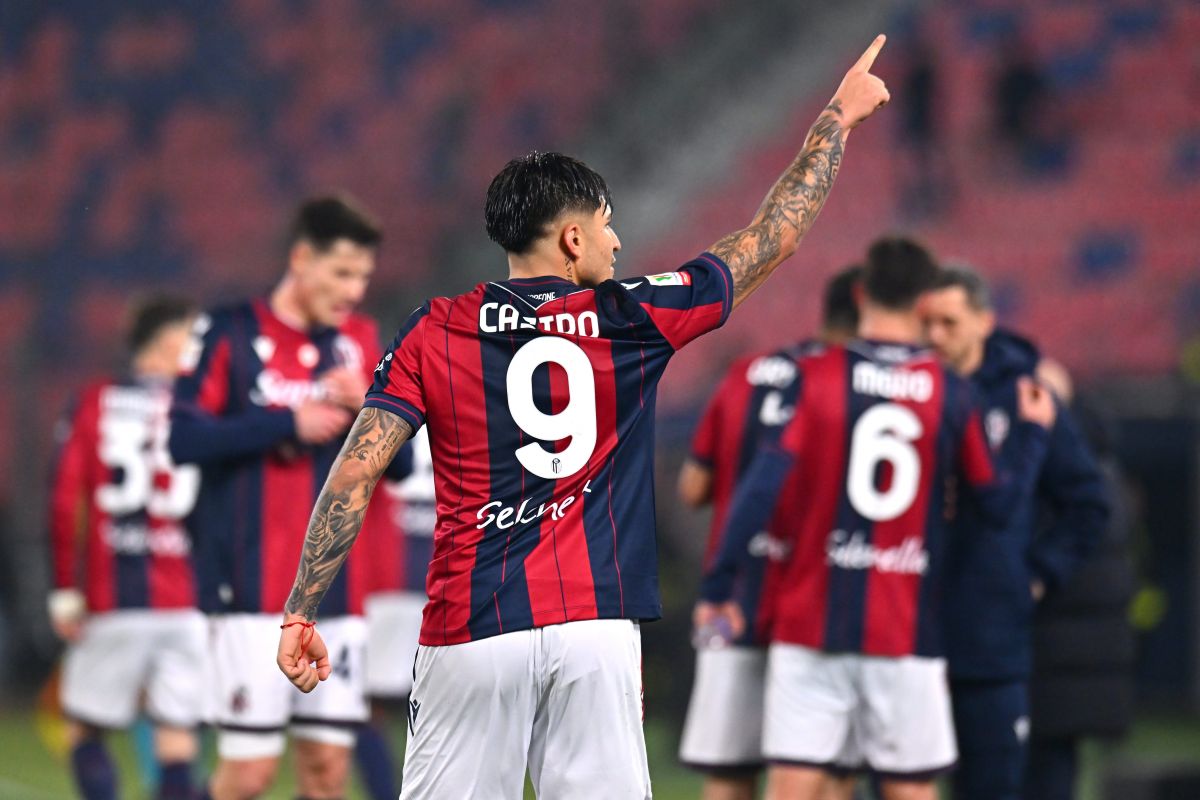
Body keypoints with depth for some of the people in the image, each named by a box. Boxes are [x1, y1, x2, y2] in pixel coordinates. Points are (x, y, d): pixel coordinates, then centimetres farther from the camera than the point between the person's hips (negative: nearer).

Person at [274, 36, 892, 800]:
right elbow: (776, 235, 14)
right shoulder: (630, 320, 3)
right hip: (595, 631, 0)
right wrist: (839, 116, 26)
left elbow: (354, 477, -3)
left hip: (471, 632, 0)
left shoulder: (435, 332, 3)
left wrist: (300, 613, 1)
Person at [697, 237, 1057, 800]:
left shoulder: (813, 378, -4)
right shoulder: (950, 395, 0)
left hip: (810, 622, -1)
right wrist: (1035, 431, 26)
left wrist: (718, 585, -5)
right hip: (906, 632, 1)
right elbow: (998, 496, 9)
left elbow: (763, 486, -11)